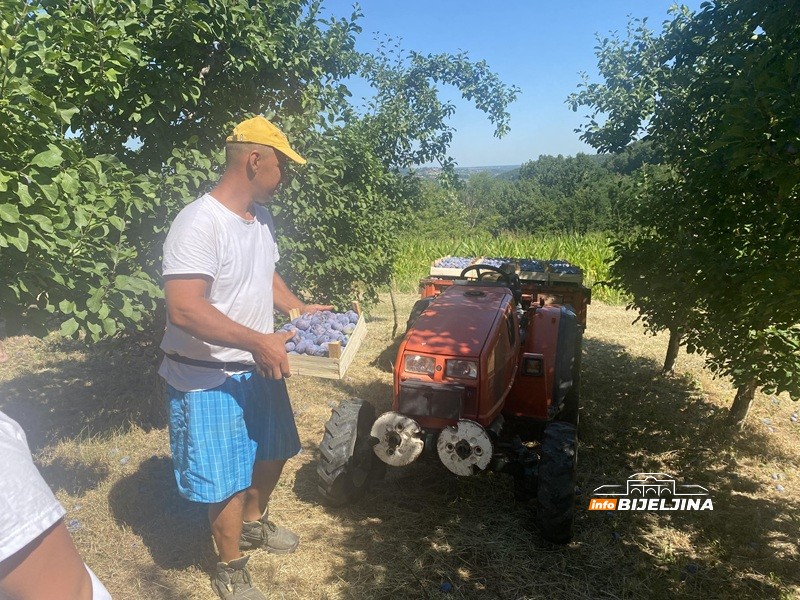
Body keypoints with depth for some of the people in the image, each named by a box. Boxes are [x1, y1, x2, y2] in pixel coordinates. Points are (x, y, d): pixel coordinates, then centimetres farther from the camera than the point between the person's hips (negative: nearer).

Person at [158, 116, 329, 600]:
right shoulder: (199, 224, -25)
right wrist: (259, 341, -30)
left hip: (259, 367, 9)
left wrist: (298, 308, 4)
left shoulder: (260, 218, 4)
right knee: (229, 481, 6)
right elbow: (184, 309, -31)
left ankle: (254, 522, 52)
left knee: (272, 452, 24)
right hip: (210, 380, -9)